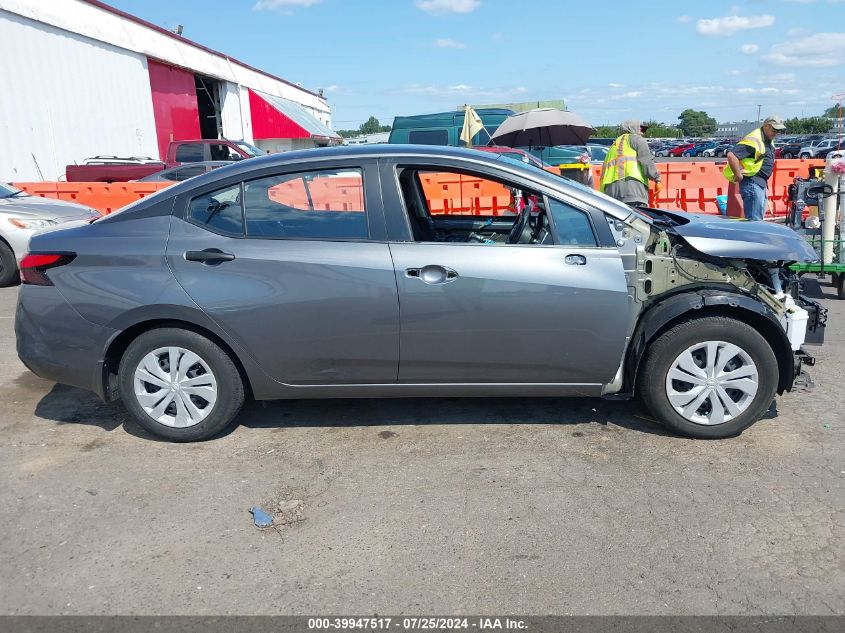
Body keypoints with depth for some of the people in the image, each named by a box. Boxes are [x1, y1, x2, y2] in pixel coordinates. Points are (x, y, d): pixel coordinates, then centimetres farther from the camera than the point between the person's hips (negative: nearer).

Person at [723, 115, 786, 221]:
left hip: (762, 183, 10)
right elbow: (731, 155, -26)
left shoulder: (768, 141, 16)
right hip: (752, 183, -10)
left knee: (759, 218, 15)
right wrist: (738, 176, -22)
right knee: (754, 220, -12)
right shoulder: (754, 140, -16)